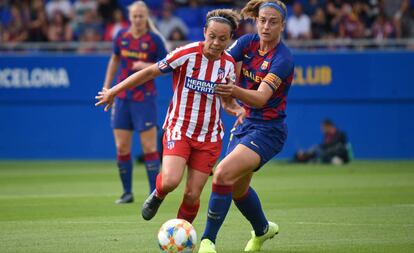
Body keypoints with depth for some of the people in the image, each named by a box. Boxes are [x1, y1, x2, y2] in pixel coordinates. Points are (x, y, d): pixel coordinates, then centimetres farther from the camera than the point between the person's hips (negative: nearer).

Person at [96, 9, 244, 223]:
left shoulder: (229, 64, 0)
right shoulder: (187, 54, -14)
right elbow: (151, 72, -5)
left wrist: (237, 109, -8)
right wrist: (114, 91, 0)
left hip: (209, 138, 3)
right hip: (179, 130, -3)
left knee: (192, 195, -3)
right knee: (170, 181, -25)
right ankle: (158, 195, 11)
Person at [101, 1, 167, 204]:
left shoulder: (154, 39, -7)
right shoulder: (121, 36, 4)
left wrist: (147, 66, -18)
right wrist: (106, 86, 15)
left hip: (144, 98, -4)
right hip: (122, 96, 4)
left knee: (149, 147, -5)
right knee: (121, 147, 4)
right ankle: (127, 193, 14)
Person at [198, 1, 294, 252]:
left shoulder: (283, 59, -20)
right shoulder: (248, 43, -1)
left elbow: (261, 98, -30)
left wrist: (234, 91, -47)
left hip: (268, 130, -8)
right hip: (246, 123, 8)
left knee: (224, 174, -25)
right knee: (238, 188, 19)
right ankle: (263, 229, 47)